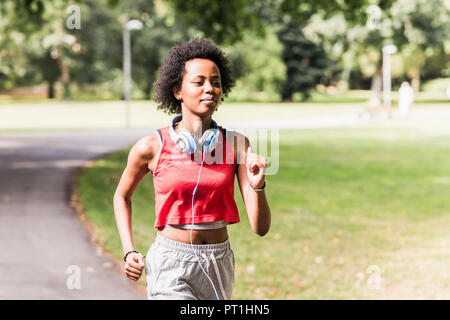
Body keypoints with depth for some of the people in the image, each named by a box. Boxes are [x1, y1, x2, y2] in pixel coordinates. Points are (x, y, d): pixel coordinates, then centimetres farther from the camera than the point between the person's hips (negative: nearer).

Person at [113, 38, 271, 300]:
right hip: (172, 267, -4)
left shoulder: (236, 144, -3)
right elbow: (122, 196, 13)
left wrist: (257, 185, -25)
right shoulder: (152, 147, -8)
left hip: (219, 266, 4)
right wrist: (129, 253, 1)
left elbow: (261, 227, -6)